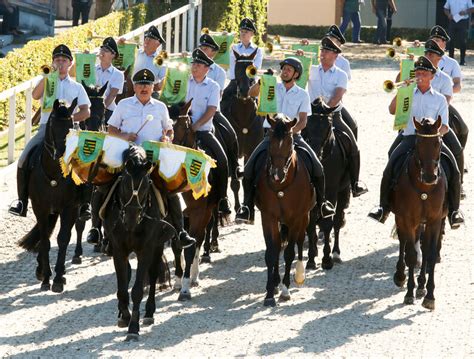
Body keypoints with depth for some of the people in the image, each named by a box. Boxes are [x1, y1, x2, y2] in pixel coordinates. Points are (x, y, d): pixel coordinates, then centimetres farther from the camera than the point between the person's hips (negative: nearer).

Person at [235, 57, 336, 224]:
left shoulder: (302, 94, 4)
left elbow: (303, 121, -3)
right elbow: (251, 93, -8)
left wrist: (290, 130, -21)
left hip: (293, 135, 0)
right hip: (272, 134, 0)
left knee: (316, 166, -16)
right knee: (249, 167, -17)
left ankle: (322, 203, 2)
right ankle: (247, 207, -8)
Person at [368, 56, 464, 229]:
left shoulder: (439, 99, 13)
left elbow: (445, 126, 8)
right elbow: (392, 110, -1)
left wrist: (436, 131, -14)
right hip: (410, 138, 0)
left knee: (453, 170, -21)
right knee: (389, 168, -22)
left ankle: (454, 211, -10)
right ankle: (383, 209, -12)